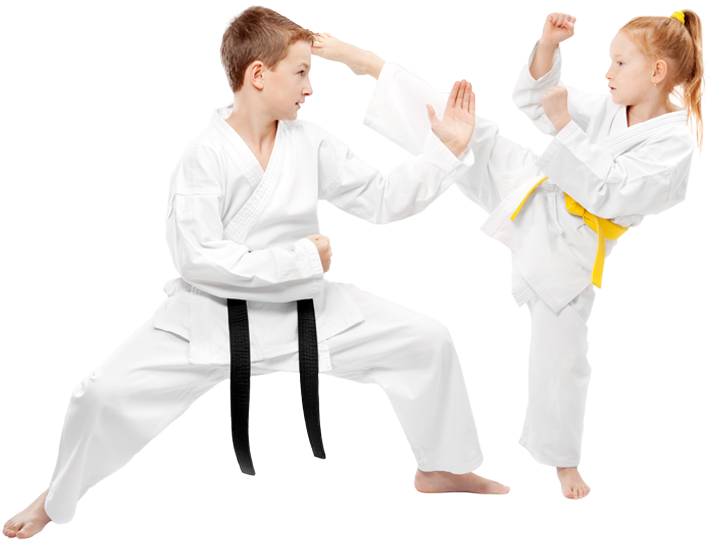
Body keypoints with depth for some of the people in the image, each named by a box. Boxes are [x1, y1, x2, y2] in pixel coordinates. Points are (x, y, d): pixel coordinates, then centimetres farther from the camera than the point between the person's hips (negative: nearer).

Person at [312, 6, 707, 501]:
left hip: (567, 247, -4)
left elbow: (605, 194, -25)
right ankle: (366, 62, -2)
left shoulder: (676, 145, -17)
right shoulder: (606, 108, 2)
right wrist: (549, 46, -7)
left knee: (561, 355, 7)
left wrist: (564, 126, -25)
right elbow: (533, 99, 9)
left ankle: (563, 461, 29)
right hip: (532, 194, 4)